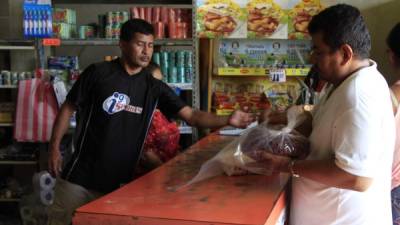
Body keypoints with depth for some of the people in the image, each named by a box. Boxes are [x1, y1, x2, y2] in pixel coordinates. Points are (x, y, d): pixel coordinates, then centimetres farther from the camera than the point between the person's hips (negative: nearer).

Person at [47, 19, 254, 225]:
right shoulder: (98, 73, -5)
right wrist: (54, 148, -4)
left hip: (119, 180, 2)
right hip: (81, 173, -1)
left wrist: (227, 120, -22)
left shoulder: (154, 88, 1)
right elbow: (68, 108, 2)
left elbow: (191, 116, -7)